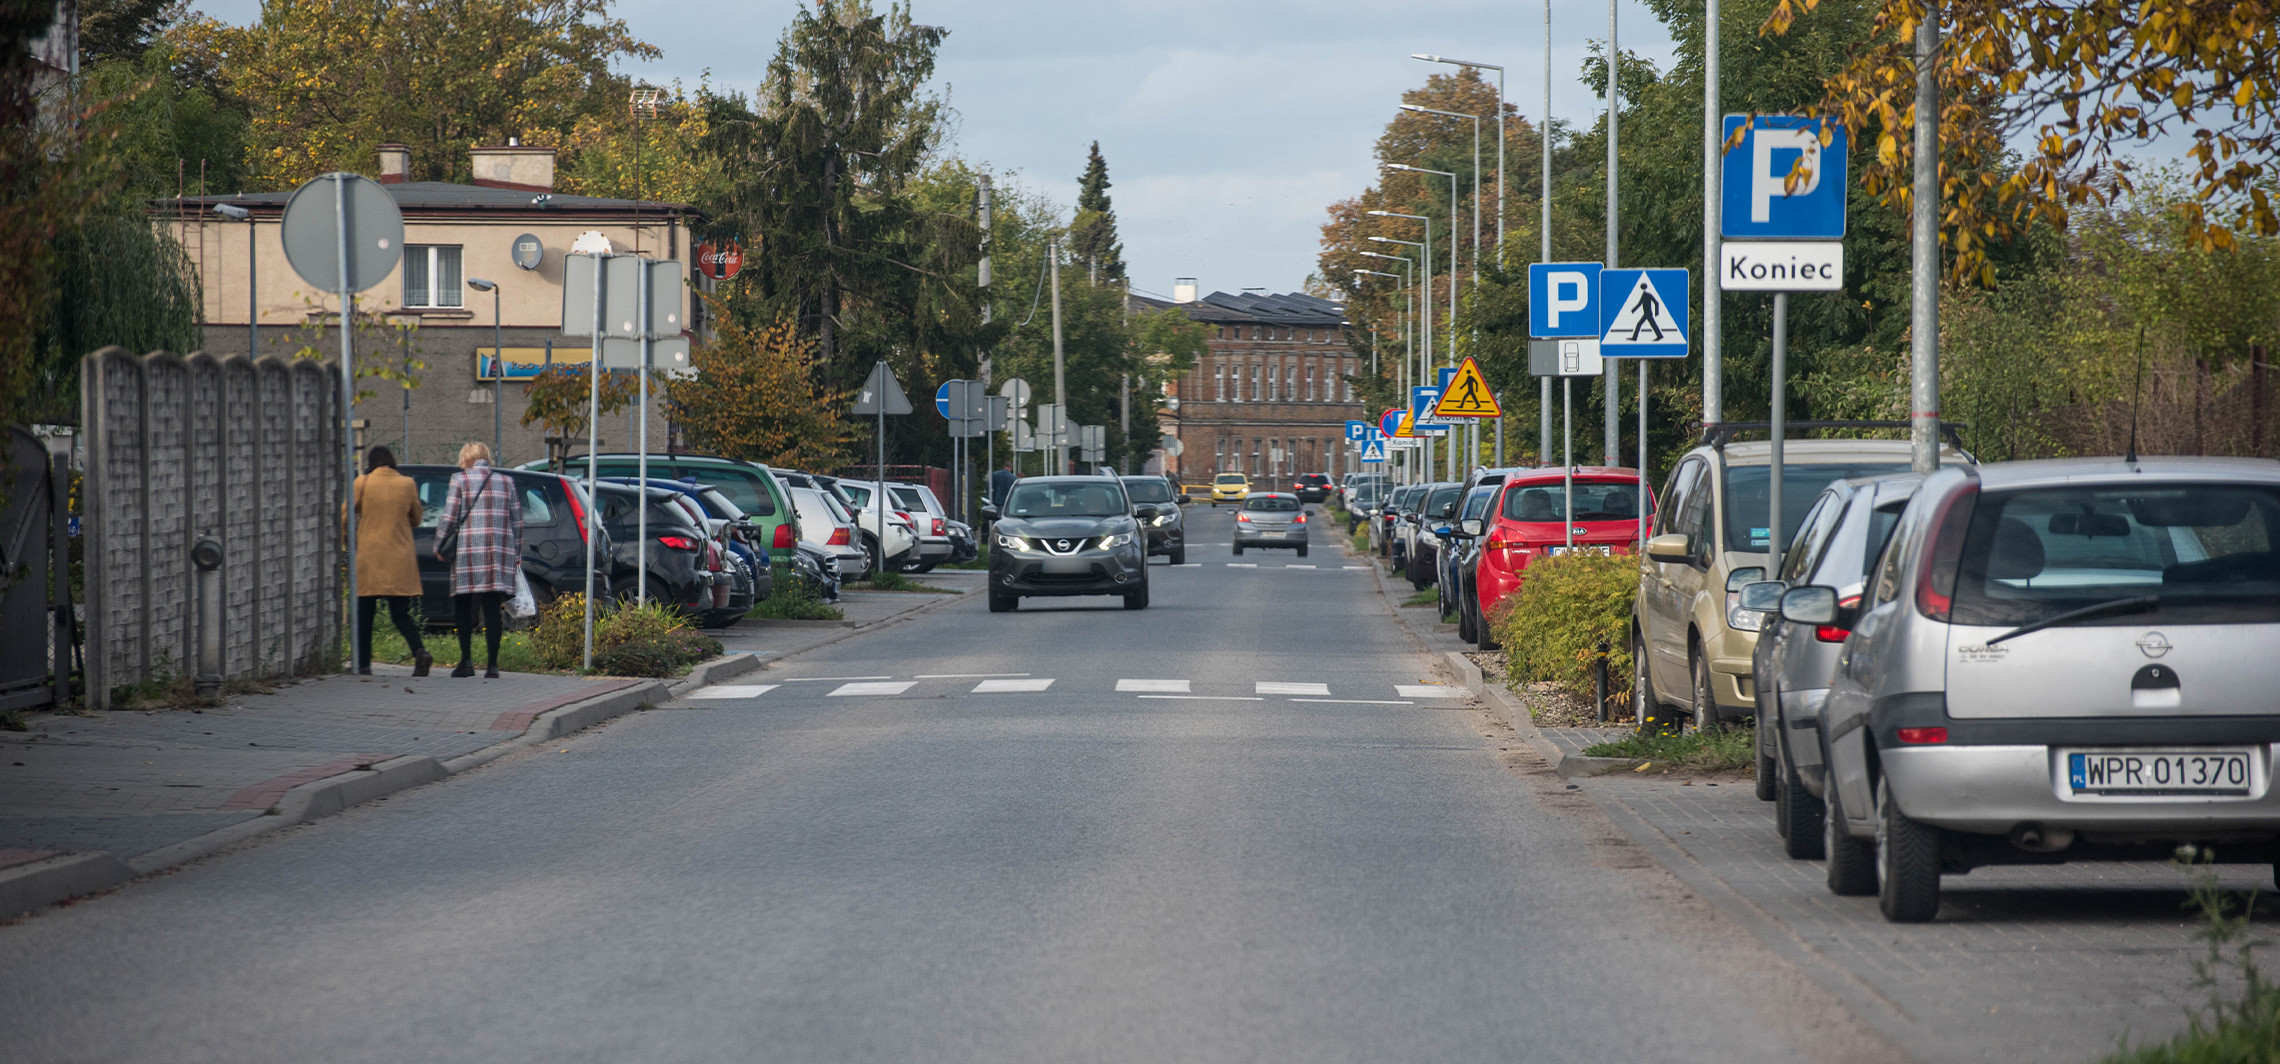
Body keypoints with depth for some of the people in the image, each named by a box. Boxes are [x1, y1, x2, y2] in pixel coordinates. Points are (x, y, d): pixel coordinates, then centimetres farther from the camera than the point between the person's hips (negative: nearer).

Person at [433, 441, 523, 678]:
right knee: (493, 610, 1)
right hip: (501, 552, 3)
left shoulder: (460, 480, 1)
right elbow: (517, 521, 13)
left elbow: (449, 518, -4)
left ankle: (467, 660, -2)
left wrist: (439, 547, 7)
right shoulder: (506, 481, 13)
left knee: (464, 607, 6)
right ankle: (493, 664, -3)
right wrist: (517, 553, 21)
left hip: (469, 551, -3)